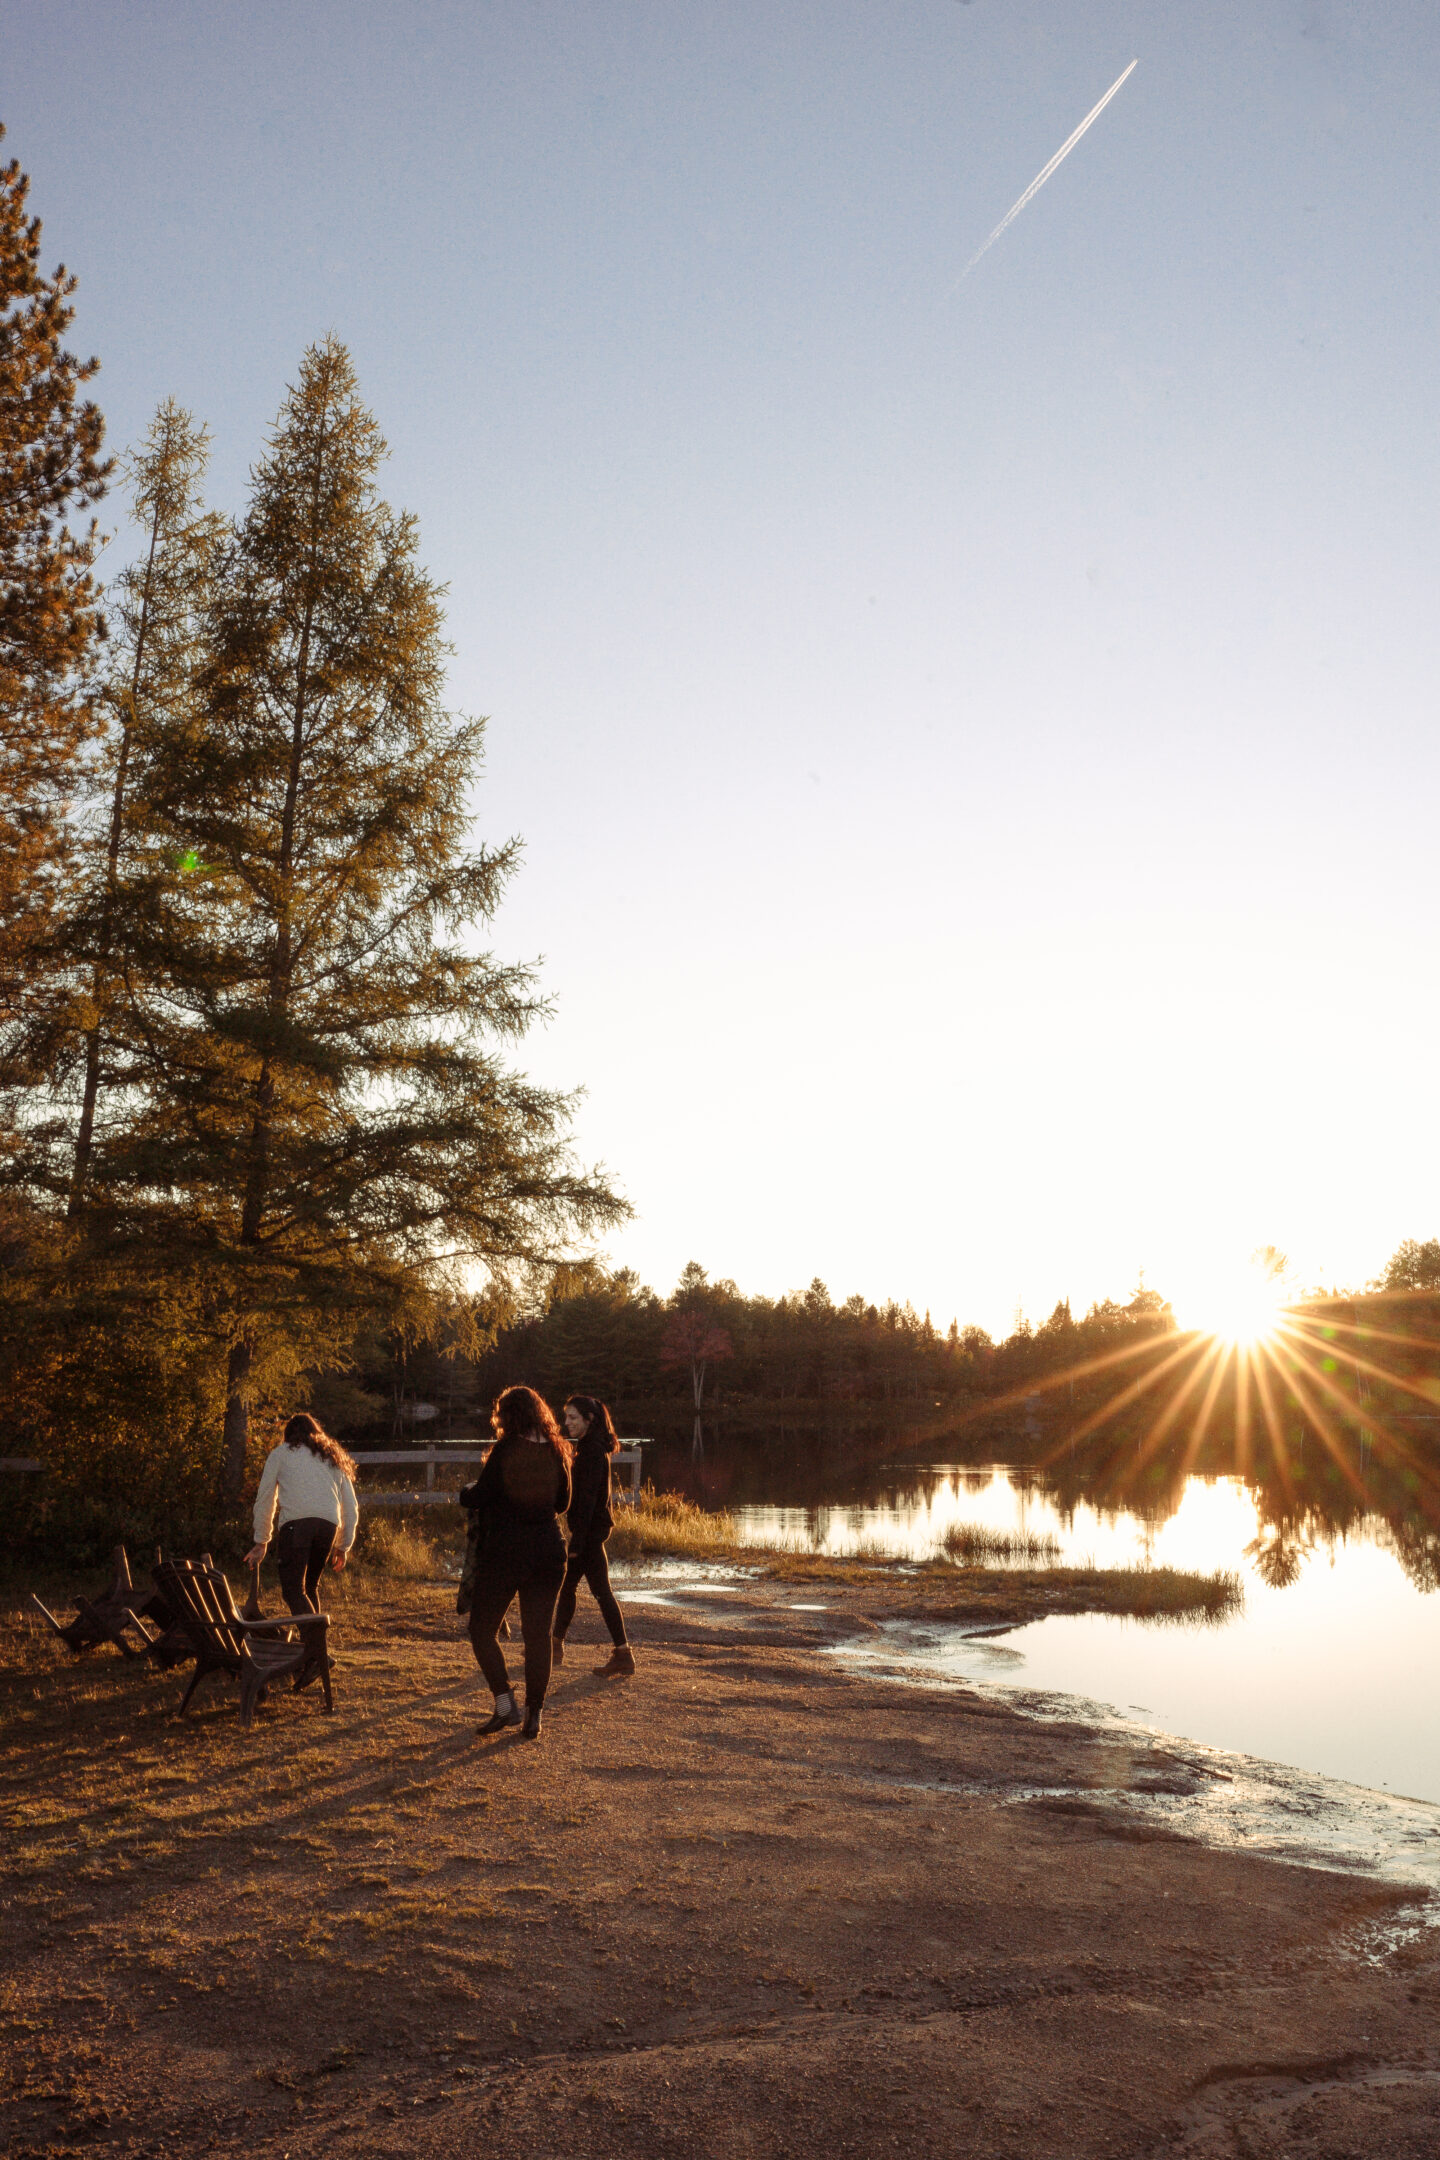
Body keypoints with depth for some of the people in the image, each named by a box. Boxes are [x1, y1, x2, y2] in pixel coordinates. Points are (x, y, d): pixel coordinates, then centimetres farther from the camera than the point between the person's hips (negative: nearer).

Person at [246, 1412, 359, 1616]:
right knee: (310, 1587, 19)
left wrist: (260, 1542, 25)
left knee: (293, 1590, -7)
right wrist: (343, 1546, 35)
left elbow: (264, 1500, 19)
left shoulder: (280, 1454, 23)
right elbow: (351, 1507, 28)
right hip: (329, 1524, 4)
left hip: (295, 1522, -4)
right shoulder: (335, 1458, 31)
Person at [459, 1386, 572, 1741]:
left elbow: (478, 1498, -11)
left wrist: (465, 1492, 10)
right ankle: (534, 1715, 11)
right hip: (548, 1552, 4)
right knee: (538, 1635, 10)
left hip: (503, 1552, -4)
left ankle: (505, 1704, -1)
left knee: (482, 1630, 9)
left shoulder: (504, 1451, -11)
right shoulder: (557, 1452, 2)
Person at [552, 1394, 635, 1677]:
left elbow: (587, 1497, -22)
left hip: (591, 1529, -10)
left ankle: (623, 1654, 0)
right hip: (592, 1528, 10)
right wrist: (576, 1535, 20)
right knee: (566, 1586, 17)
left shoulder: (592, 1451, -18)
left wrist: (577, 1539, -22)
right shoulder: (590, 1447, 13)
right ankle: (556, 1647, 28)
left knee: (601, 1590, -5)